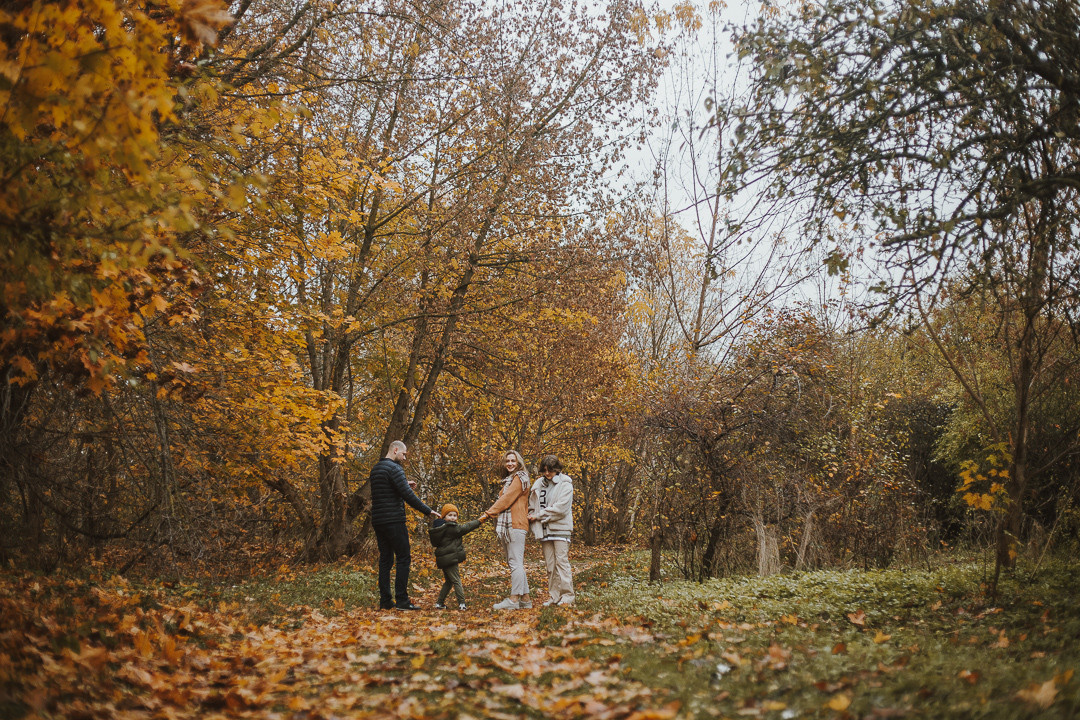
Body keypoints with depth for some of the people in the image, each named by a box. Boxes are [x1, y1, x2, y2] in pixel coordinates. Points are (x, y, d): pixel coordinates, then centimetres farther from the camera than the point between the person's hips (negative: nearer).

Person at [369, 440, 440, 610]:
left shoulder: (375, 469, 16)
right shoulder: (394, 468, -12)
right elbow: (408, 496, -19)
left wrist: (404, 486, 20)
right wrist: (428, 511, -14)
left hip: (378, 521, 9)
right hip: (394, 521, -9)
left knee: (385, 559, 10)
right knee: (403, 558, -4)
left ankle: (385, 601, 10)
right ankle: (401, 601, -6)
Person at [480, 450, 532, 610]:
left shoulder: (519, 478, -4)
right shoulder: (509, 480, 26)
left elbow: (506, 499, -10)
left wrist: (488, 513, -9)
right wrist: (490, 513, 7)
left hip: (516, 524, -10)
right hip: (507, 526, 10)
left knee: (515, 562, -11)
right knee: (515, 563, 10)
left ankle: (514, 598, -13)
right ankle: (525, 598, 12)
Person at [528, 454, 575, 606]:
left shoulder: (565, 484, -3)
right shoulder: (538, 485, 12)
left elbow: (560, 508, -12)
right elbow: (532, 507, 15)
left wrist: (538, 516, -9)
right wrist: (535, 526, -1)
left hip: (560, 529, -5)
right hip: (544, 530, 5)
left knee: (562, 561, -8)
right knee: (550, 564, 6)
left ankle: (567, 596, -5)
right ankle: (554, 596, 11)